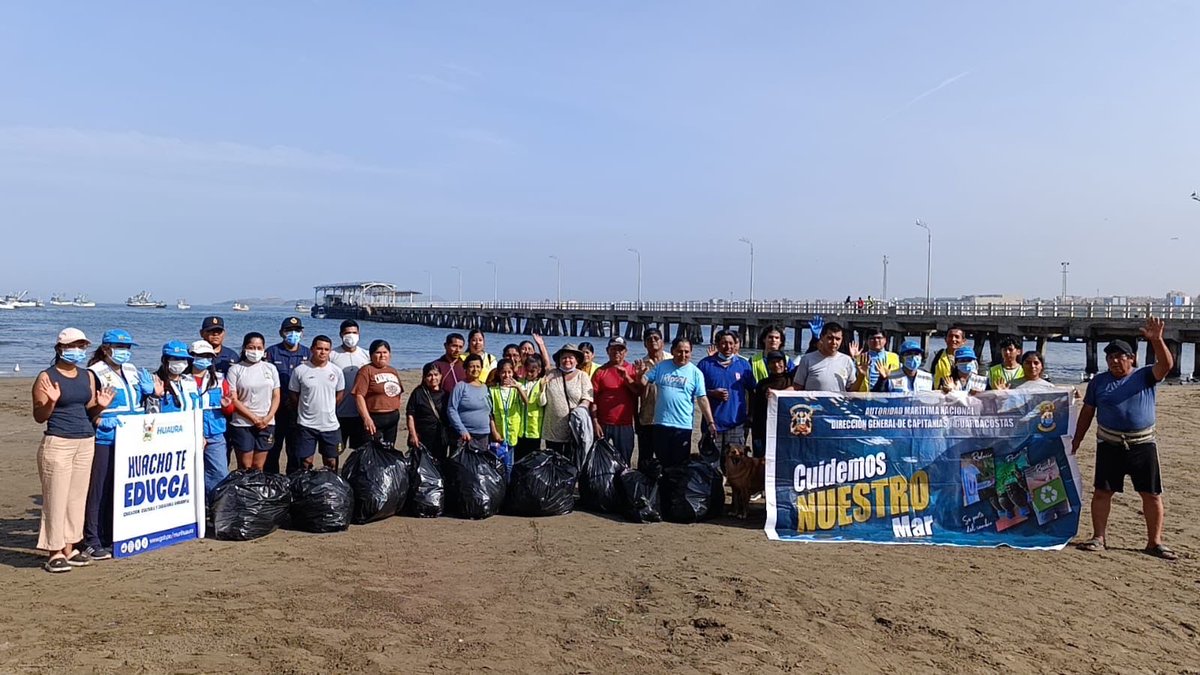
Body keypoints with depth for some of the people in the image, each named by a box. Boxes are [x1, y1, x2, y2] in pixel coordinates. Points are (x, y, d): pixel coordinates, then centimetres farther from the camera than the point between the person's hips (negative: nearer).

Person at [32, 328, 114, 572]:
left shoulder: (88, 376, 12)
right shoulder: (47, 377, -5)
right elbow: (39, 417, -5)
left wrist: (101, 405, -2)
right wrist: (52, 401, -22)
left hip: (86, 442, 6)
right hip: (57, 443, -6)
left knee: (77, 497, 9)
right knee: (56, 498, -3)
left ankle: (69, 548, 18)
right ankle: (54, 552, 4)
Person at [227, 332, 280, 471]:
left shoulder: (270, 368, 9)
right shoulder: (235, 369, -1)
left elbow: (276, 396, 8)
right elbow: (233, 399, -6)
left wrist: (268, 418, -6)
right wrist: (253, 418, -11)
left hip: (266, 424, 3)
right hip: (242, 424, -3)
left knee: (258, 467, 7)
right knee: (244, 467, -1)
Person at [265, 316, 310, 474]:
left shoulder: (307, 354, 8)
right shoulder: (272, 352, 2)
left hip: (299, 410, 2)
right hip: (276, 408, -1)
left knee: (296, 450, 9)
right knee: (273, 449, 5)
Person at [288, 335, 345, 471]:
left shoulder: (336, 371, 0)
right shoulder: (300, 370, -6)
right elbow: (293, 396, 3)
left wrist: (328, 410, 9)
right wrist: (304, 410, 7)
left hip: (330, 424, 2)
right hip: (306, 424, -2)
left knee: (331, 462, 11)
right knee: (305, 462, 4)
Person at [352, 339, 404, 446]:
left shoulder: (394, 371, 14)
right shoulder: (366, 371, -7)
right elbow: (359, 395, -15)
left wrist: (397, 417, 15)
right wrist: (366, 418, -22)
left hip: (392, 418, 7)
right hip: (373, 419, -7)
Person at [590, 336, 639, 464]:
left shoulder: (632, 370, 6)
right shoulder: (600, 371, 3)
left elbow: (639, 391, -4)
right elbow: (593, 399, -1)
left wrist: (626, 377, -17)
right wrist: (595, 422, -8)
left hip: (625, 424, 1)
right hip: (603, 424, -1)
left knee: (624, 462, 7)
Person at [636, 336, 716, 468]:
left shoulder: (695, 373, -3)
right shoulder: (661, 367, 4)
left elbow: (702, 399, -4)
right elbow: (643, 382, 7)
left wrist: (710, 422, -8)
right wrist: (640, 374, -16)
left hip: (683, 426, -2)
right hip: (661, 424, 2)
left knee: (680, 465, 8)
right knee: (662, 463, 14)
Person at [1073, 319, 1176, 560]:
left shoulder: (1145, 376, 1)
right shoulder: (1098, 381, 6)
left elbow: (1166, 365, -19)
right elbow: (1087, 412, 10)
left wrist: (1156, 340, -34)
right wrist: (1076, 440, 8)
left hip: (1143, 444, -1)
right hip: (1109, 445, 1)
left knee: (1152, 494, 3)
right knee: (1102, 492, 2)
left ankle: (1154, 542, 15)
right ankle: (1099, 537, 13)